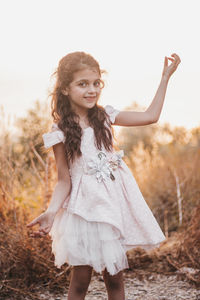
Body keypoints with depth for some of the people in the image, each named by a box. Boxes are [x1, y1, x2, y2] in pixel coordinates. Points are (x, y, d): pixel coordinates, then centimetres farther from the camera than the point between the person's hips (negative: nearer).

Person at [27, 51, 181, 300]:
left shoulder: (105, 116, 4)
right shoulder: (60, 132, -7)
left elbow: (150, 116, 8)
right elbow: (64, 180, -5)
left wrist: (165, 76, 9)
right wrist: (51, 212, -21)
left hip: (115, 202, 4)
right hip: (86, 207, -3)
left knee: (114, 279, 10)